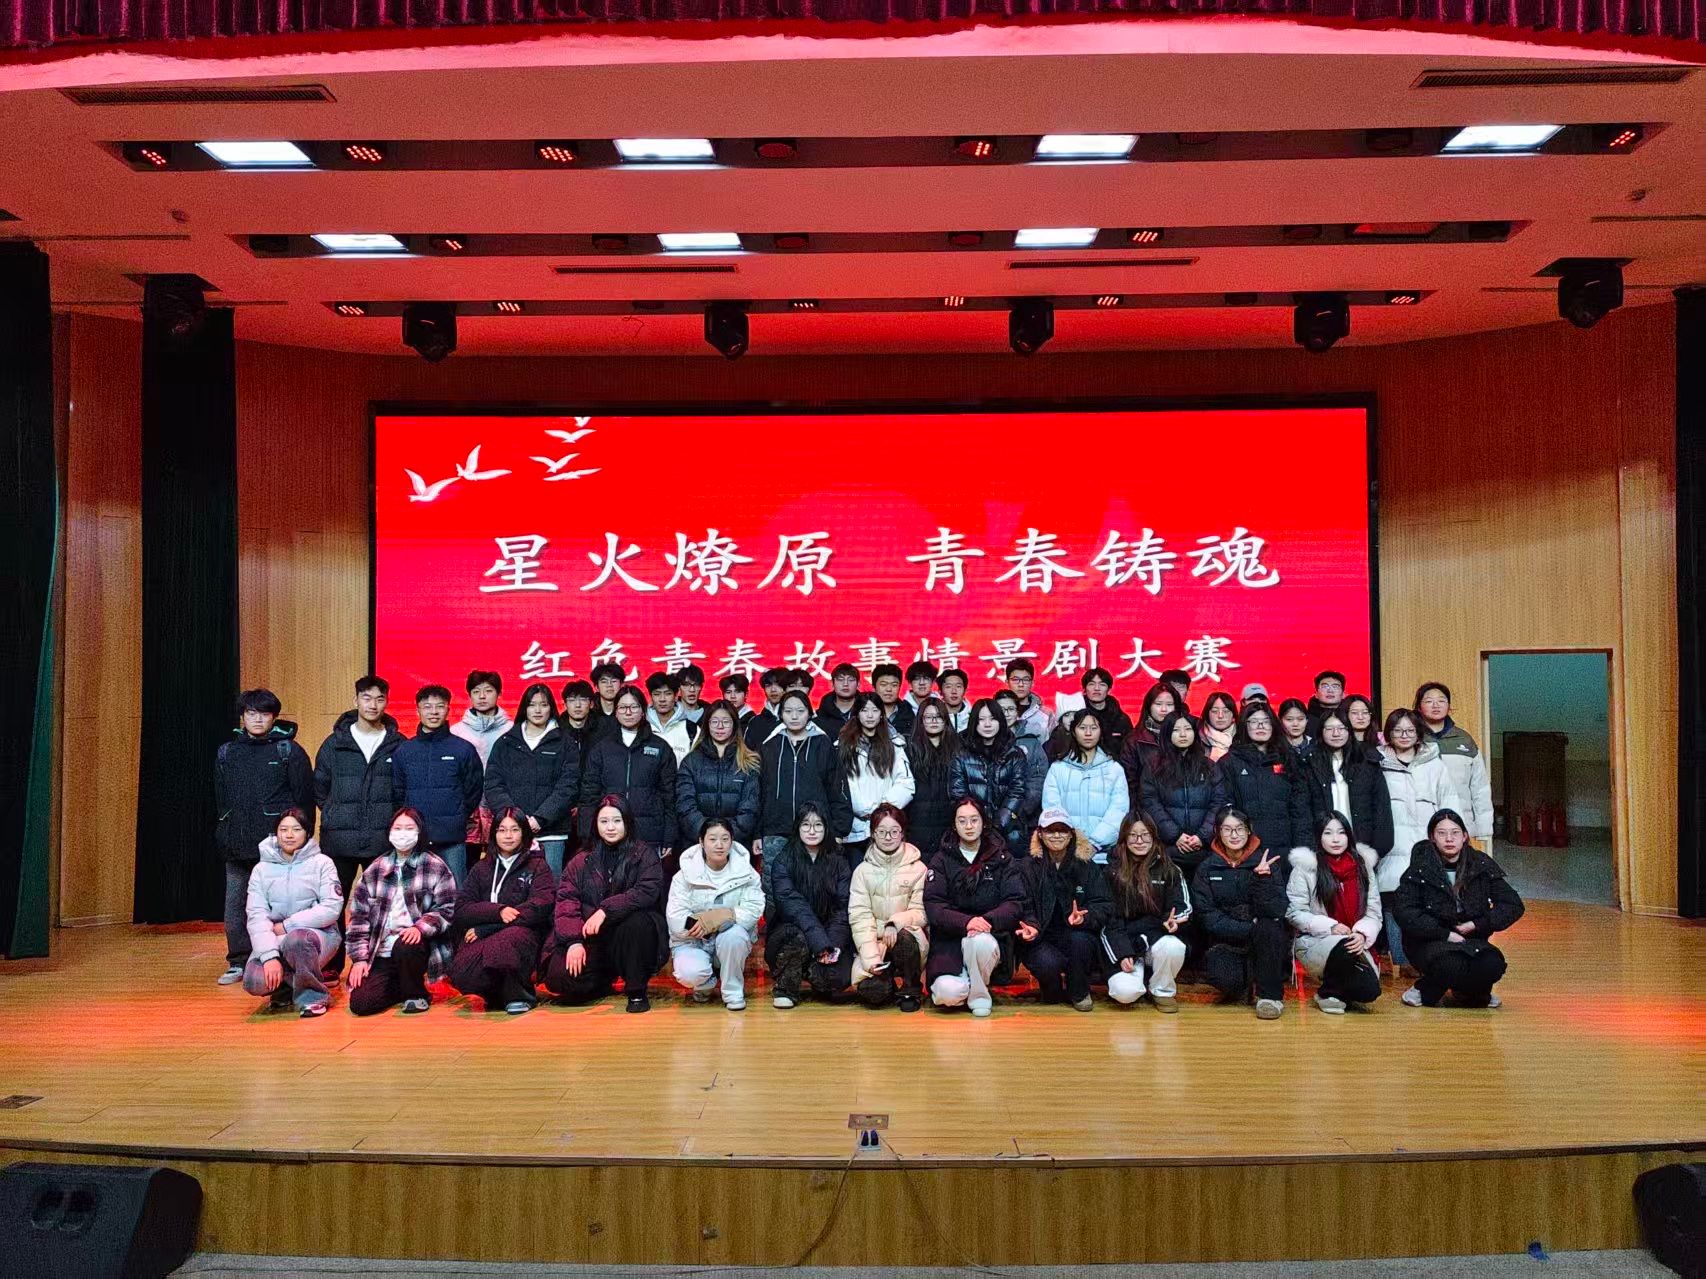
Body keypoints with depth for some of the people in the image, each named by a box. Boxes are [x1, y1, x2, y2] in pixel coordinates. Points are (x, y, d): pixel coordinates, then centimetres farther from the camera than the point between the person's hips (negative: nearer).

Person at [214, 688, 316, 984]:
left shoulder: (289, 751, 0)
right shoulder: (226, 753, 12)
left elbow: (304, 797, 0)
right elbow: (220, 799, 19)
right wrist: (226, 833, 12)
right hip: (238, 847, 4)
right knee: (235, 905, 6)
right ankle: (238, 963, 18)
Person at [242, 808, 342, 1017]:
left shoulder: (321, 863, 0)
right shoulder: (262, 869, 5)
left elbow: (332, 908, -10)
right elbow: (256, 915, -6)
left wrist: (286, 926, -15)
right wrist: (269, 956, -21)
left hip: (317, 933, -2)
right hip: (274, 940, 2)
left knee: (296, 940, -37)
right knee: (254, 981, -26)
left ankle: (311, 995, -10)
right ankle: (286, 985, 10)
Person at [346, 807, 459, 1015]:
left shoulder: (436, 867, 0)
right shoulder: (375, 870, 10)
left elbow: (446, 909, -5)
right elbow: (359, 915, 9)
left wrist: (420, 928, -23)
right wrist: (359, 958, 0)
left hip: (418, 944, -3)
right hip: (381, 955, 3)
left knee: (404, 945, -37)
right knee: (359, 1004, -15)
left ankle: (417, 994, -6)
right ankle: (402, 987, 17)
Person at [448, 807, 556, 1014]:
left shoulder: (538, 866, 10)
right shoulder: (482, 868, 21)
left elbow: (538, 908, -6)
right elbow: (462, 910, 8)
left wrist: (485, 929, -9)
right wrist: (498, 911, -13)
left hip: (522, 932, -3)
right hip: (483, 940, 3)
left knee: (503, 944, -39)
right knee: (460, 973, -30)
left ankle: (518, 995, -10)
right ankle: (497, 993, 3)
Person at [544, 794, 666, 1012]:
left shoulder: (644, 854, 1)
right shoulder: (582, 861, 10)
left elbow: (647, 892, -15)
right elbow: (566, 900, 0)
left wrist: (605, 910, -24)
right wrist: (574, 941, -15)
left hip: (631, 938, -2)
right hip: (592, 941, 2)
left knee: (637, 921, -35)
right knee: (560, 978, -21)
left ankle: (637, 991, -15)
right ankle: (605, 982, 13)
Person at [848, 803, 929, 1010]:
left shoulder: (918, 869, 0)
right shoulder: (863, 870, 2)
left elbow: (920, 912, -3)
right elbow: (859, 916, -5)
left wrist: (896, 923, -24)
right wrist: (871, 958, -17)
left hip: (908, 936, 0)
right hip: (874, 941, 0)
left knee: (905, 938, -36)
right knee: (871, 991, -26)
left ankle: (910, 990, -8)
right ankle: (886, 977, 13)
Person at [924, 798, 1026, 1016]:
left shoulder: (1002, 859, 9)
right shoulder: (941, 859, 7)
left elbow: (1015, 904, -1)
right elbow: (933, 906, -4)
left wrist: (988, 921, -20)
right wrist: (965, 922, -22)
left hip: (992, 935, 0)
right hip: (949, 937, 0)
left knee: (980, 942, -37)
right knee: (949, 994, -27)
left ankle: (979, 995, -7)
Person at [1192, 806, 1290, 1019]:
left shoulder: (1267, 860, -2)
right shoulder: (1206, 869, 0)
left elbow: (1275, 912, -14)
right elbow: (1209, 919, -7)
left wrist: (1261, 878, -28)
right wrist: (1250, 929, -18)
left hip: (1265, 944, 0)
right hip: (1227, 944, 0)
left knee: (1268, 925, -32)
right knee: (1221, 975, -31)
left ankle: (1270, 994, -13)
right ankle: (1245, 986, 7)